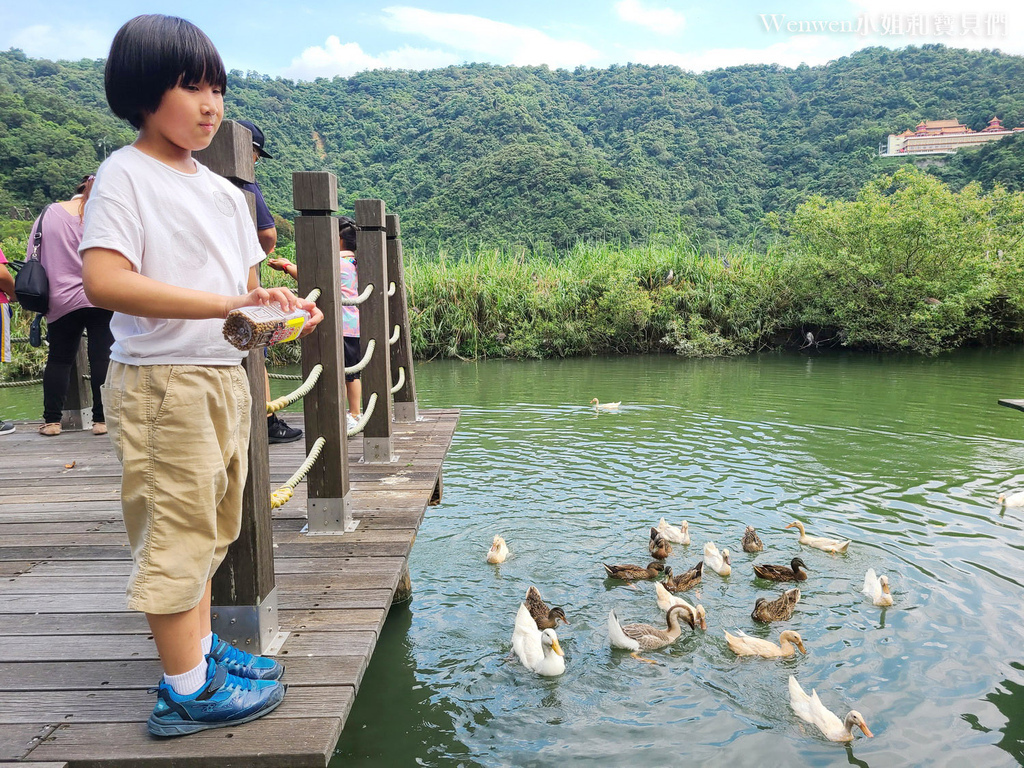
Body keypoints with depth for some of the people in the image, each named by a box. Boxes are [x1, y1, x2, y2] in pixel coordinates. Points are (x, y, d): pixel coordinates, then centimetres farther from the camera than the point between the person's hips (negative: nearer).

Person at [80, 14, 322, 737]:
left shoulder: (224, 191, 14)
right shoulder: (125, 174, -8)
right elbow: (104, 281, -22)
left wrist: (283, 307, -6)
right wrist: (227, 305, -28)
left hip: (225, 375, 8)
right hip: (162, 380, -8)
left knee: (209, 526, 17)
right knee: (177, 530, -1)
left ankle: (202, 647, 34)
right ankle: (187, 690, 11)